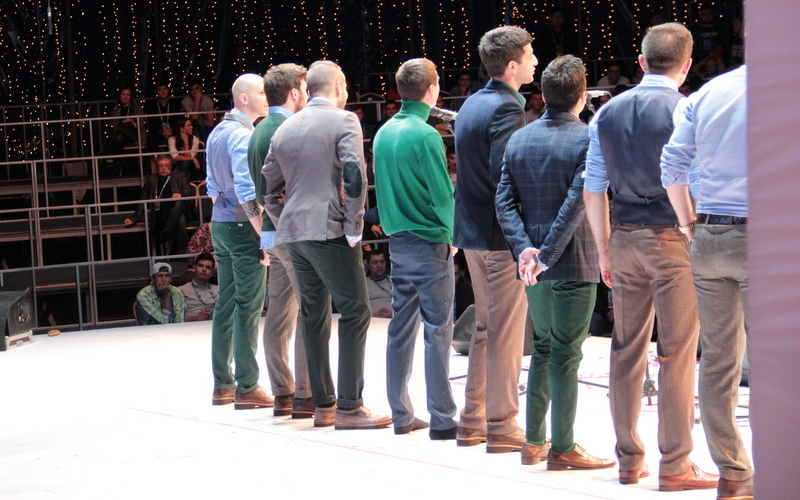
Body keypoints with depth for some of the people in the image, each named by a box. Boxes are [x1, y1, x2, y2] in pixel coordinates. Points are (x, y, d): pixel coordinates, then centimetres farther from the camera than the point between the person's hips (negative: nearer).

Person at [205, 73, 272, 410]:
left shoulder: (216, 134, 14)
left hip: (220, 226, 9)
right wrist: (265, 236, -19)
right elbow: (247, 193, -21)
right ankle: (246, 389, -4)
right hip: (243, 228, -9)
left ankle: (223, 385, 17)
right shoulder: (243, 136, -15)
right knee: (248, 307, -6)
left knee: (225, 305, 12)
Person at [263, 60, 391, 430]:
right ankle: (349, 407, -8)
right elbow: (354, 177, -17)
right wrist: (353, 228, -11)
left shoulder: (285, 128, 16)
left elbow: (268, 188, 19)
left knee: (314, 317, 12)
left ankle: (323, 405, 14)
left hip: (294, 233, 7)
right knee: (354, 312, -4)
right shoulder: (343, 121, -4)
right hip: (330, 231, -7)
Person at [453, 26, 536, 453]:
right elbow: (504, 174, -24)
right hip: (504, 235, -9)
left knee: (485, 327, 17)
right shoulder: (507, 108, -16)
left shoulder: (472, 104, 13)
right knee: (506, 331, -3)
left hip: (473, 233, 9)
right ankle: (502, 428, 2)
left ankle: (473, 421, 22)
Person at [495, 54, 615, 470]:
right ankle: (562, 449, 4)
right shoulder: (587, 140, -11)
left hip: (533, 264, 6)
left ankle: (534, 440, 20)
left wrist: (525, 248, -8)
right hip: (574, 264, -6)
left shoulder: (518, 140, 6)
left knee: (542, 348, 17)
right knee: (565, 354, -1)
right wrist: (547, 254, -19)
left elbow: (504, 201, -1)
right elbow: (576, 204, -20)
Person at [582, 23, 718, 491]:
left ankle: (629, 459, 17)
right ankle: (675, 465, 2)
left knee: (627, 350, 10)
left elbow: (593, 190, 9)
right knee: (678, 352, -1)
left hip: (624, 240, 5)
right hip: (674, 239, -5)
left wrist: (605, 249, 16)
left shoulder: (608, 113, 7)